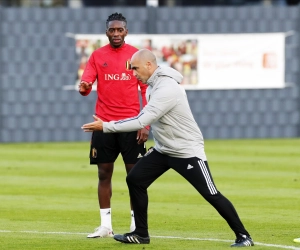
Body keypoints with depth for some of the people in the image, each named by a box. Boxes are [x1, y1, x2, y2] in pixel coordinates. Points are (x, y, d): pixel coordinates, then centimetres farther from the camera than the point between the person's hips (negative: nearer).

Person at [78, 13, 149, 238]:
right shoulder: (97, 56, 5)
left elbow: (147, 91, 1)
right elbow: (86, 82, -4)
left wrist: (146, 124, -6)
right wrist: (84, 87, -29)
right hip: (104, 124, 2)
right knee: (104, 173, 4)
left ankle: (137, 225, 6)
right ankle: (105, 225, 11)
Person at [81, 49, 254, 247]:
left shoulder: (166, 88, -27)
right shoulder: (153, 84, 4)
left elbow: (142, 121, -30)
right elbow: (144, 118, 12)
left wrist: (106, 127, -27)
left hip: (188, 152, -9)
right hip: (163, 149, 9)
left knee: (211, 195, -10)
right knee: (135, 180, 3)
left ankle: (243, 236, 0)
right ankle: (141, 234, 12)